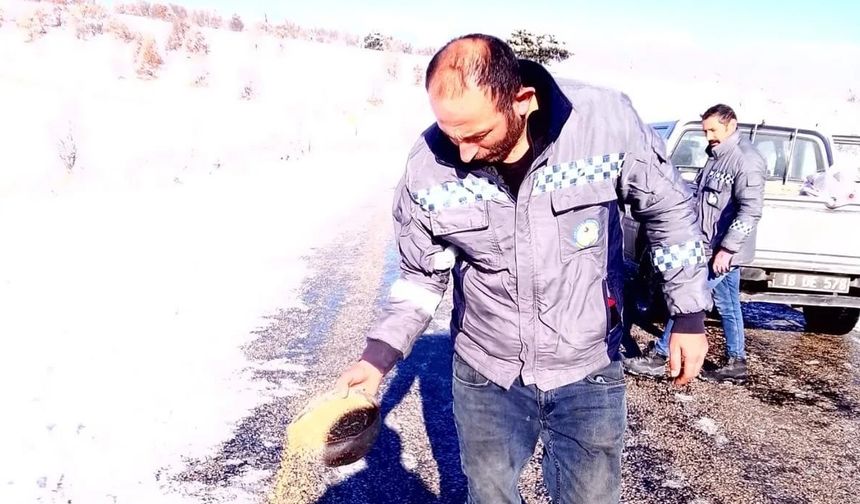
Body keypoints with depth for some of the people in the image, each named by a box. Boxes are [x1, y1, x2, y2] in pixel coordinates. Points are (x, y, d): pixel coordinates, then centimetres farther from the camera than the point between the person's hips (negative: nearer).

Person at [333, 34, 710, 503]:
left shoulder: (606, 119, -20)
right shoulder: (428, 167, -16)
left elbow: (669, 209, -3)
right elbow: (421, 277, -1)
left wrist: (689, 313, -1)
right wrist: (379, 353, -13)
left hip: (588, 373, -1)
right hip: (484, 376, 1)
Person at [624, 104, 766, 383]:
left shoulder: (746, 160, -17)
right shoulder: (717, 156, 13)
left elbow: (751, 210, -23)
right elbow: (701, 196, 20)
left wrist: (726, 249, -25)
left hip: (725, 251, -9)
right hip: (715, 247, 9)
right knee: (728, 305, 14)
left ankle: (658, 356, 2)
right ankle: (736, 363, 24)